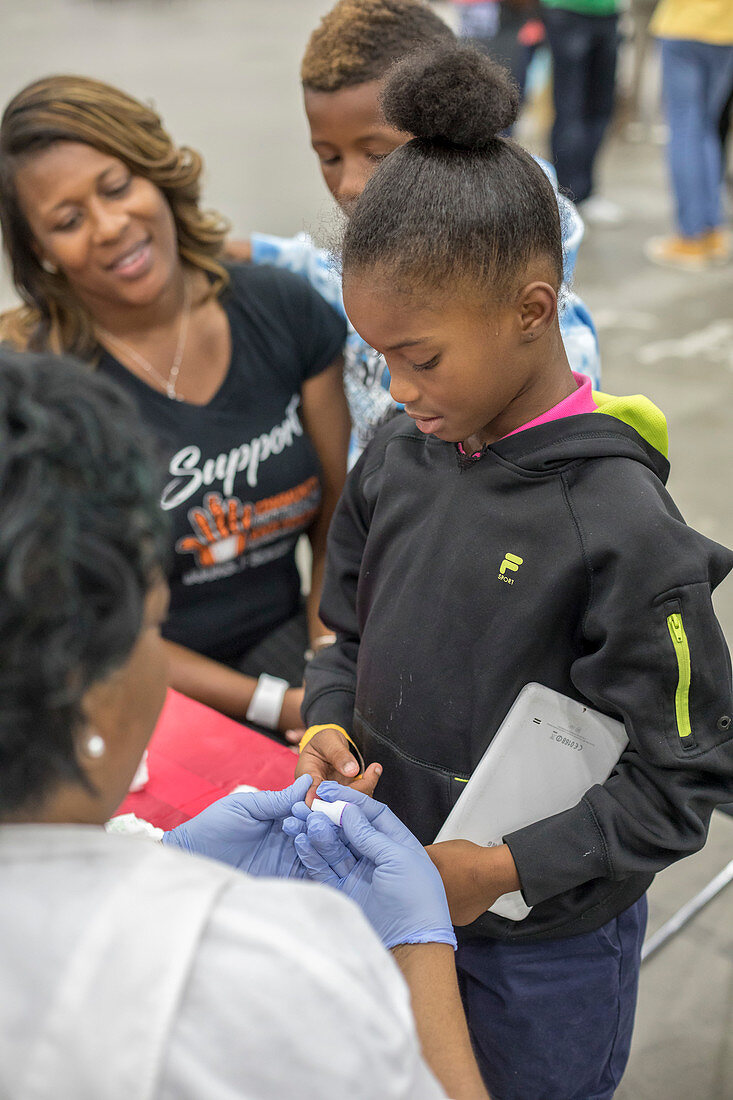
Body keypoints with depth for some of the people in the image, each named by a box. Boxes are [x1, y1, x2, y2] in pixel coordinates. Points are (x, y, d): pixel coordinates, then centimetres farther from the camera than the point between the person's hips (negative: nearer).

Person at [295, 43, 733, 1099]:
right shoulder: (395, 458, -6)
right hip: (391, 895, 6)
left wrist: (506, 870, -24)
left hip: (544, 945, -5)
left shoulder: (620, 521, -25)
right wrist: (328, 727, -10)